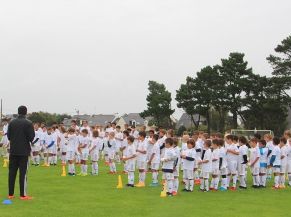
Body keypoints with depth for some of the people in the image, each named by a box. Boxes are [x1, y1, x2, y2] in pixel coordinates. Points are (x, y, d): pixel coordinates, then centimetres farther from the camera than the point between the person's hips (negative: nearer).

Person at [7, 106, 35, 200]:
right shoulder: (28, 123, -10)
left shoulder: (12, 123, 4)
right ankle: (23, 195, -1)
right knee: (23, 172, -1)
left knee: (12, 172, 9)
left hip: (13, 151, 4)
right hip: (24, 151, -4)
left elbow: (8, 136, 8)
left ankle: (10, 194, 12)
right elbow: (31, 137, -11)